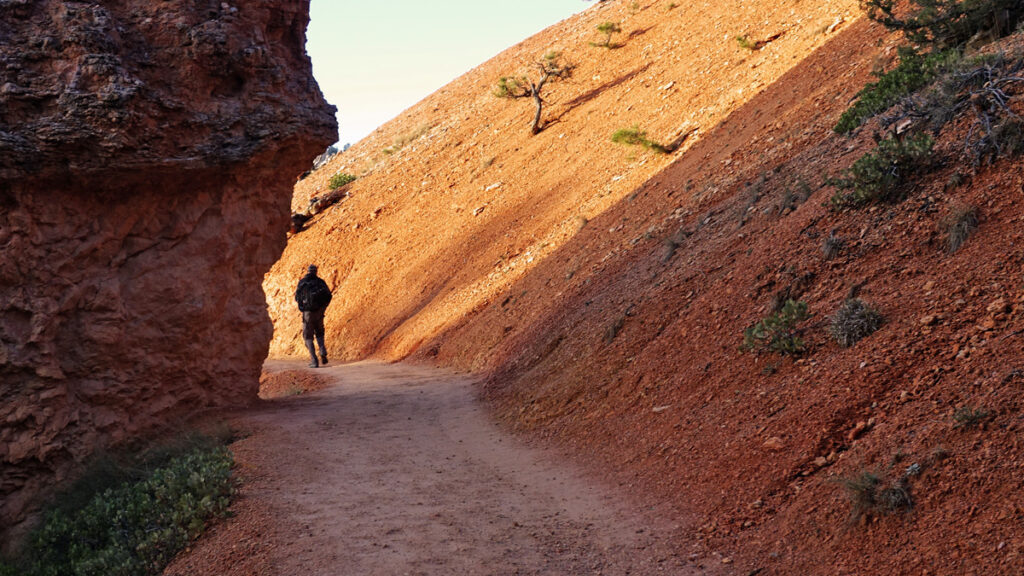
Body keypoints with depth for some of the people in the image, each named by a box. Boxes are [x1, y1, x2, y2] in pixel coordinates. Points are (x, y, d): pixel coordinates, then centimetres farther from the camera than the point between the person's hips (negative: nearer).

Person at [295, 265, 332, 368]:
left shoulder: (302, 283, -1)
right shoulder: (320, 282, 4)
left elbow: (297, 298, 7)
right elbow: (328, 296, 0)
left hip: (308, 313, -2)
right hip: (319, 313, 2)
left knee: (308, 337, 8)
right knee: (319, 333, 25)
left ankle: (314, 361, -3)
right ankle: (323, 353, 4)